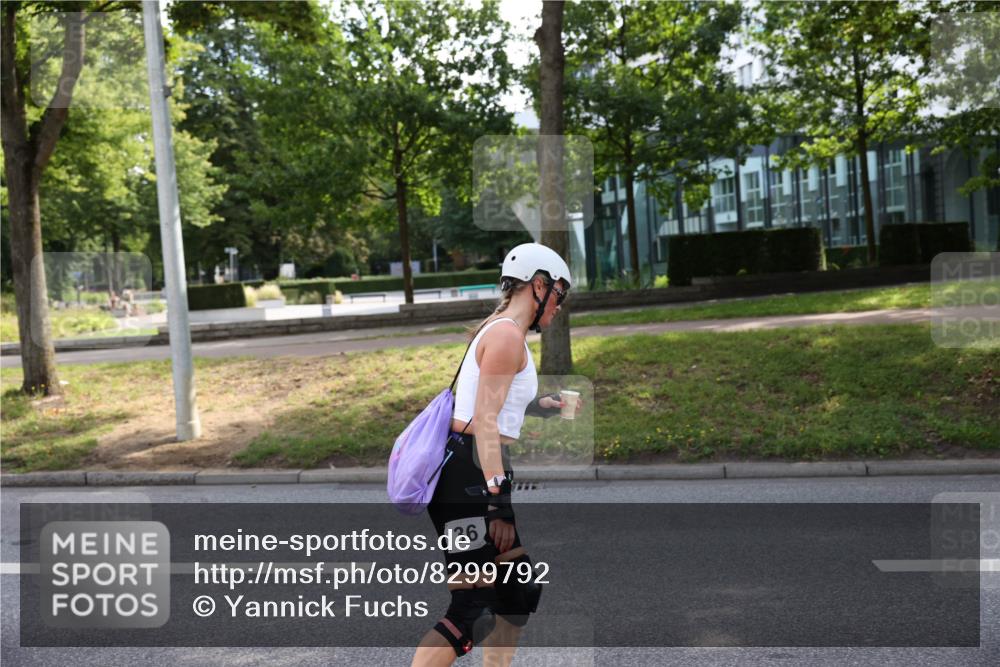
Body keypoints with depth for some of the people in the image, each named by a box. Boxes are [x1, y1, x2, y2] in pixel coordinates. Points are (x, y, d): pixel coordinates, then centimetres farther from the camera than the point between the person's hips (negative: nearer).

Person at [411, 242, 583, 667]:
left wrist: (541, 406, 25)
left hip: (479, 478, 11)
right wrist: (498, 502, -20)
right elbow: (485, 423, -19)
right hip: (469, 476, -11)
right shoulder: (507, 334, -11)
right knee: (471, 615, -10)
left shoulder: (502, 332, 19)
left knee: (519, 593, 18)